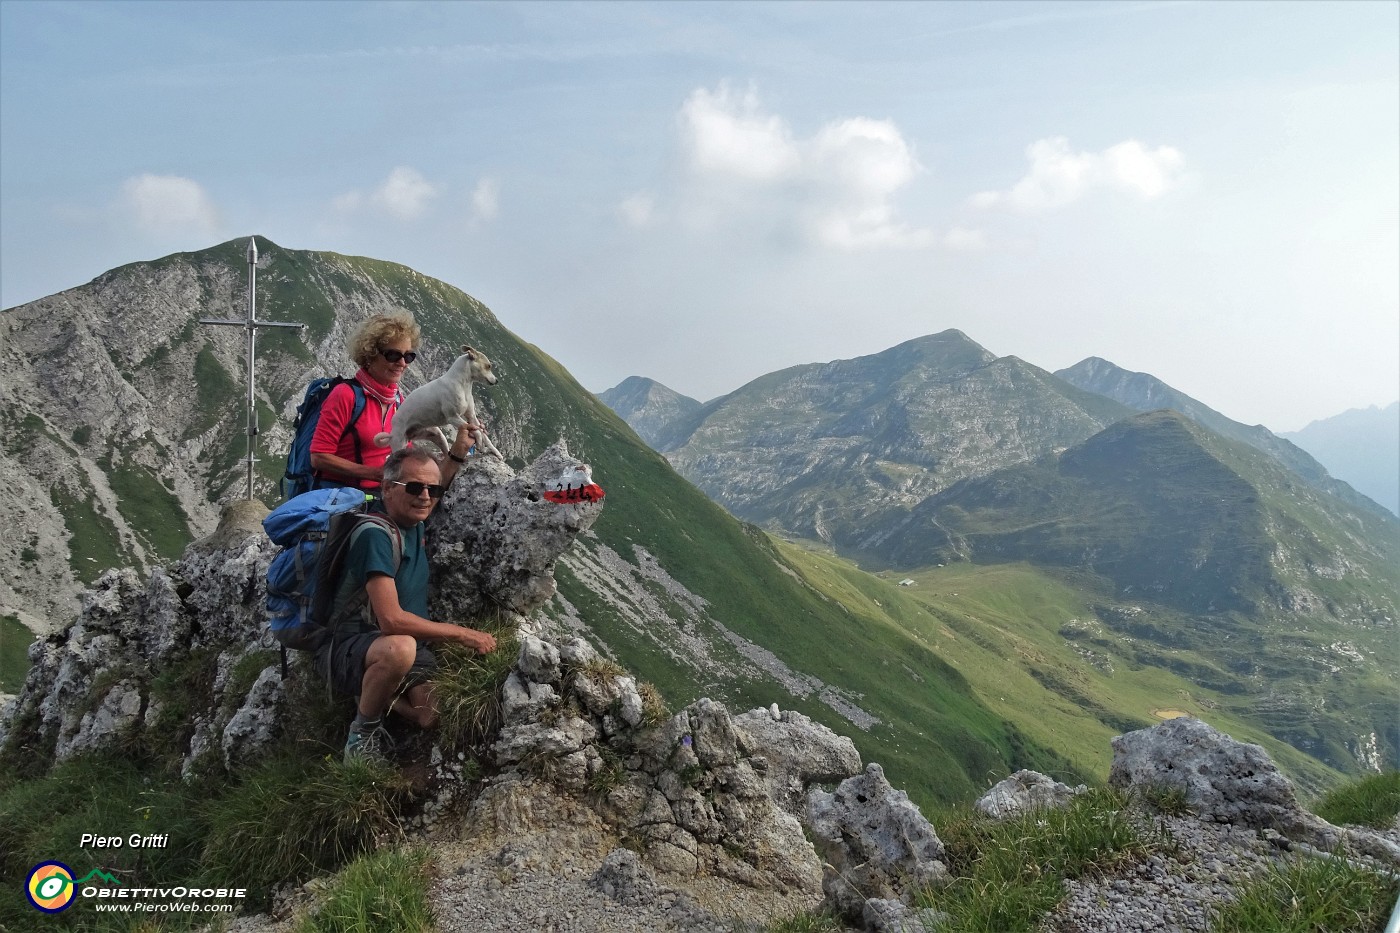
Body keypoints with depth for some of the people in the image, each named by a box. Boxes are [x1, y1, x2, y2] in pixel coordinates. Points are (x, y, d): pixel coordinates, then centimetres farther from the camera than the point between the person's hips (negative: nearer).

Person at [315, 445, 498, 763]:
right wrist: (464, 634, -21)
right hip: (345, 650, -7)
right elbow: (392, 620, -28)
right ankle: (363, 733, -13)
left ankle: (382, 696, 14)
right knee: (399, 648, -41)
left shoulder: (411, 519, 2)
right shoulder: (376, 534, -23)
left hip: (406, 647, 7)